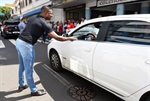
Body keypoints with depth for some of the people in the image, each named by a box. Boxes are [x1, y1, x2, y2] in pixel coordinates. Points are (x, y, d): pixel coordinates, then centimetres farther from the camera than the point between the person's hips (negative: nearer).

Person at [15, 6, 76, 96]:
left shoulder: (33, 18, 13)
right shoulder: (43, 23, -12)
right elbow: (57, 37, -14)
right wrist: (69, 38, -3)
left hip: (19, 41, 9)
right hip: (26, 45, -9)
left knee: (22, 66, 22)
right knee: (29, 70, 2)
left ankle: (21, 85, 39)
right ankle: (34, 91, 17)